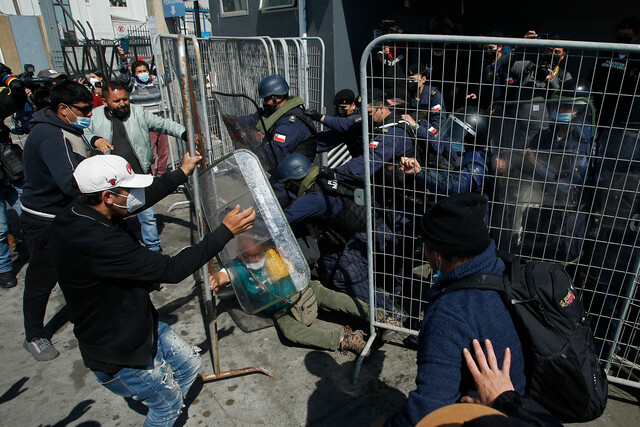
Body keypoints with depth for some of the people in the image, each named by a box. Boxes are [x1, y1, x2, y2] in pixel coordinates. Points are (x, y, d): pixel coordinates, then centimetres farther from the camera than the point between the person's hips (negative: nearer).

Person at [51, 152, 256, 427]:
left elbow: (143, 198, 6)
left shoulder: (75, 216, -8)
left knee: (188, 363, 23)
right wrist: (226, 231, -28)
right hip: (117, 357, -8)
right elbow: (172, 270, -34)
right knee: (168, 401, 15)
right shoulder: (100, 243, -38)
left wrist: (182, 173, 14)